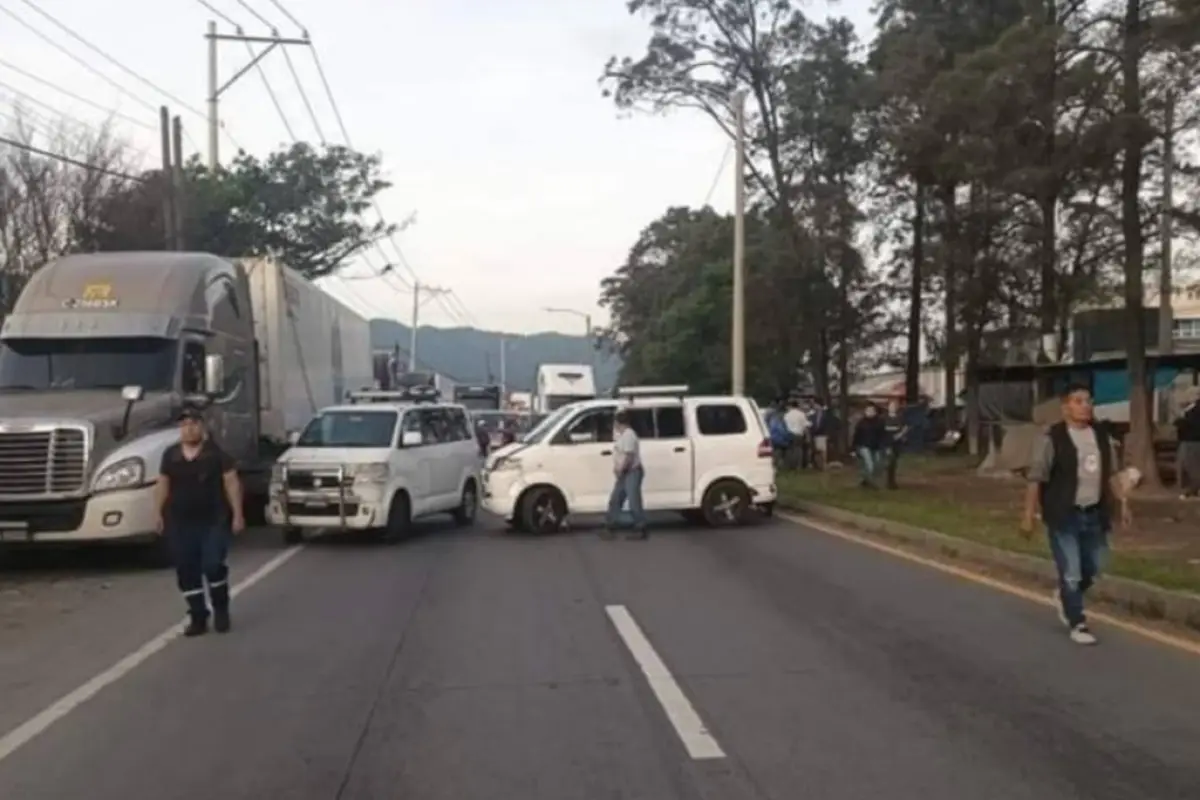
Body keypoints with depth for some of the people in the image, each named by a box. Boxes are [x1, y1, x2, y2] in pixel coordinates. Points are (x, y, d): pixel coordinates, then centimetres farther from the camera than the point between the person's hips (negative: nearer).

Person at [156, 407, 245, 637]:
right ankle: (198, 618, 16)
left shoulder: (216, 453, -4)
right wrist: (160, 514, 10)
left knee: (213, 566, -12)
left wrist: (237, 514, -9)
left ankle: (221, 609, 12)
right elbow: (163, 485, 14)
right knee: (186, 571, 5)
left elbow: (232, 483, -4)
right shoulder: (171, 454, 7)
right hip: (180, 523, 4)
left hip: (213, 521, -4)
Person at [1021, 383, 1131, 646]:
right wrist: (1028, 515, -14)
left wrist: (1123, 502, 10)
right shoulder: (1051, 439, -13)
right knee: (1071, 573, -1)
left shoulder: (1101, 434, 6)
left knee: (1092, 570, 15)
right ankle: (1077, 624, 14)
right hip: (1064, 516, -6)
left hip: (1094, 514, 6)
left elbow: (1111, 474, 16)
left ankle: (1065, 597, 42)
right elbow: (1035, 479, -13)